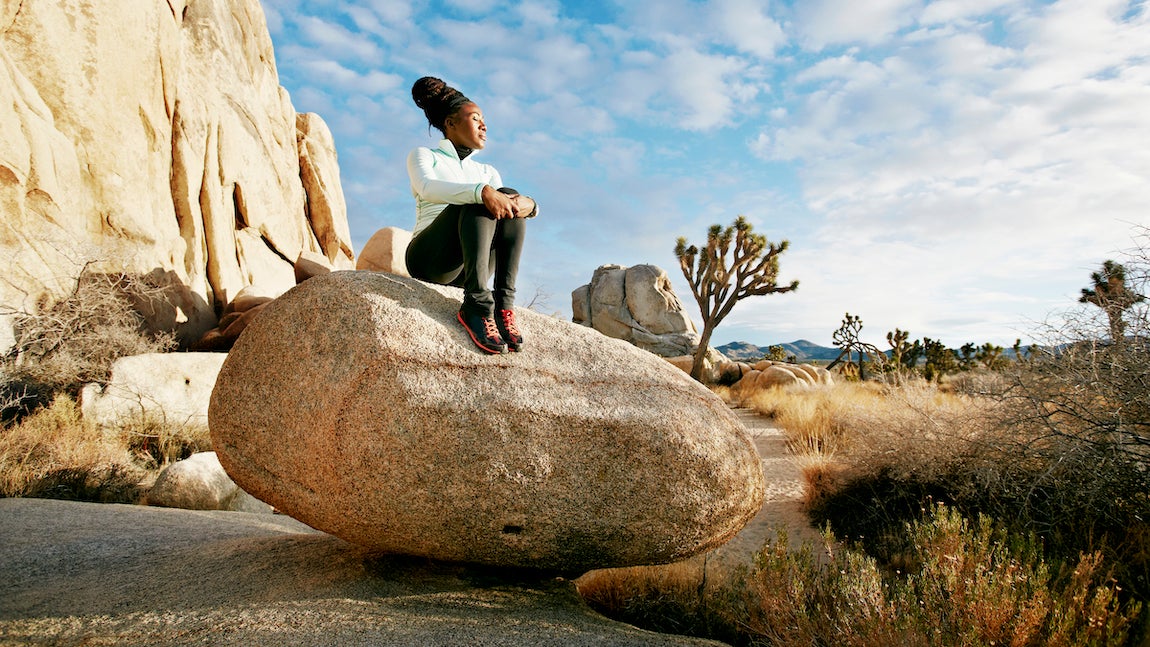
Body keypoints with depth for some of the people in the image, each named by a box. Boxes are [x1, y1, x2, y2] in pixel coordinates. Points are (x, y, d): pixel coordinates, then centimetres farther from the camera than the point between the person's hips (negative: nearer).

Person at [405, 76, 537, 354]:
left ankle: (503, 303, -33)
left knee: (512, 196, -20)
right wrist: (482, 192, -30)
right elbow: (427, 188, -13)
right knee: (479, 202, -28)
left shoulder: (488, 172, 26)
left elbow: (505, 201, 6)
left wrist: (529, 205, -19)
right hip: (428, 257, -3)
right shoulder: (424, 155, 12)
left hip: (465, 272, 4)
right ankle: (477, 304, -43)